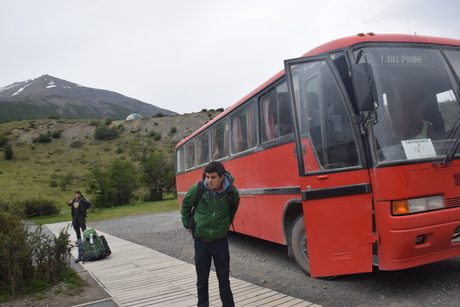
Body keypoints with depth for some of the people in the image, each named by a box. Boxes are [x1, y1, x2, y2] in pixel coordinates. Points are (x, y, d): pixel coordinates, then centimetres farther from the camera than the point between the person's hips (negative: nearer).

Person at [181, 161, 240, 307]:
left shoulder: (231, 191, -12)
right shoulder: (197, 189, -15)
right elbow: (185, 205, 5)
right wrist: (188, 225, 5)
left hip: (220, 241, 0)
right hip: (201, 241, 0)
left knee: (224, 278, 11)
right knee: (202, 279, 13)